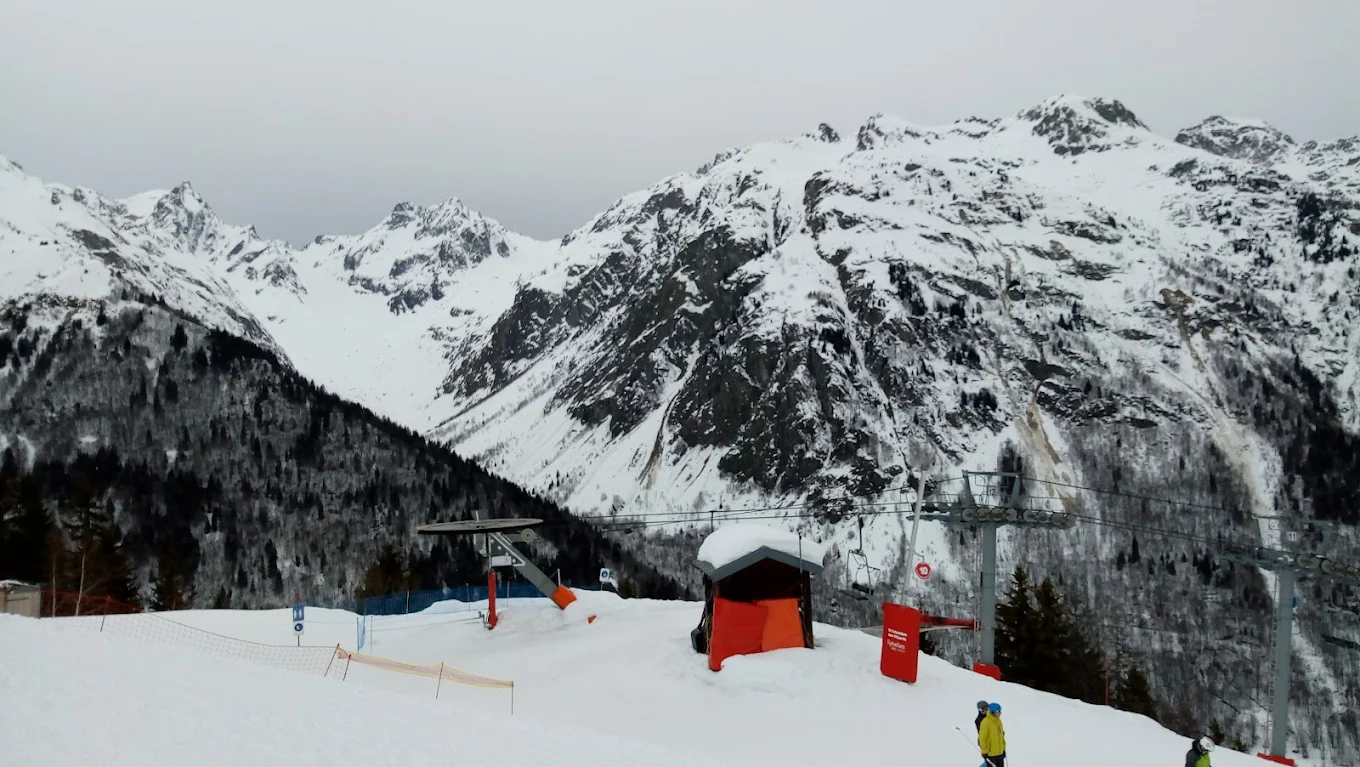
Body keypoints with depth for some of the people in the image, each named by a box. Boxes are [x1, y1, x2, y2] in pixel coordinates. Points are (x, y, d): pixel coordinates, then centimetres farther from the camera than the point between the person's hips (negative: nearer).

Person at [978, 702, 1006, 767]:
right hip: (990, 754, -7)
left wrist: (1003, 748, 17)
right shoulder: (985, 722, -20)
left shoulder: (998, 721, 4)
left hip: (1000, 752, 7)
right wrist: (984, 752, -12)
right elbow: (982, 738, -16)